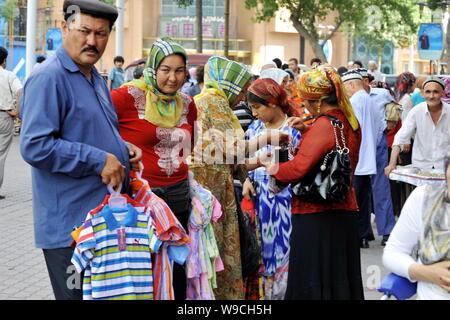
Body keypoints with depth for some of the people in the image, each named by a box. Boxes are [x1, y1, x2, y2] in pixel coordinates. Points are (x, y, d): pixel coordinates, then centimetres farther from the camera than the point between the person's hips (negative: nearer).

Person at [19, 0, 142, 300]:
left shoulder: (96, 79, 16)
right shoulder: (48, 78, -15)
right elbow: (35, 147, -24)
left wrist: (124, 149, 8)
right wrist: (99, 160, -21)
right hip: (70, 225, -9)